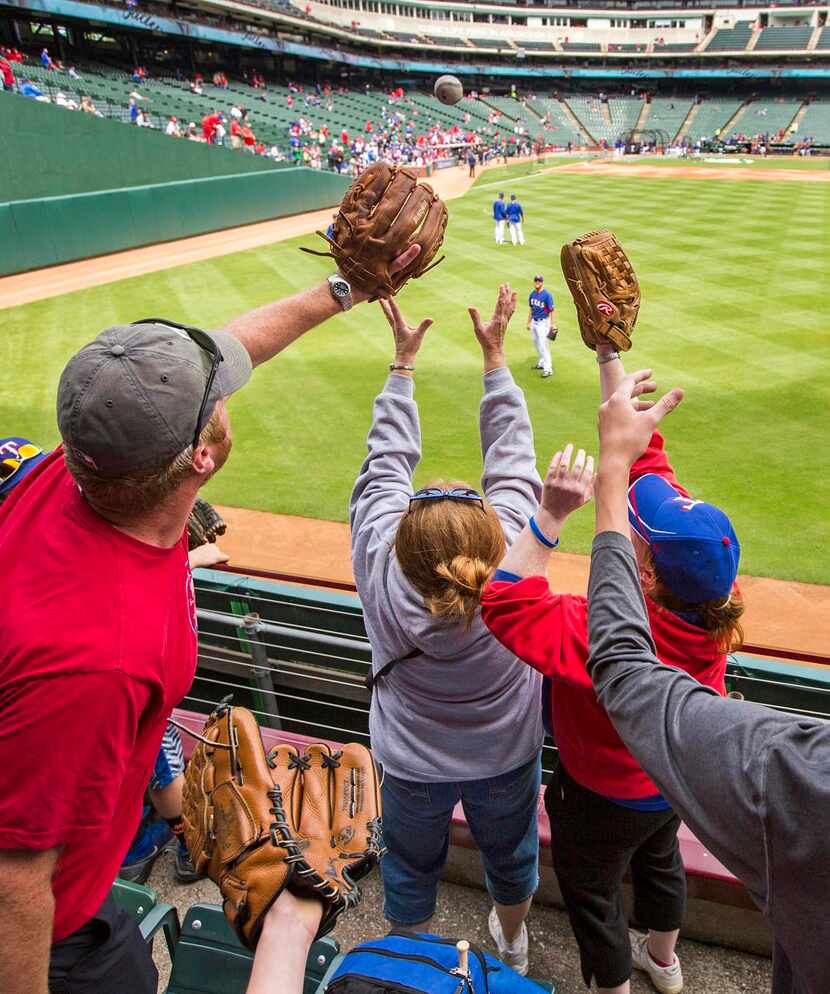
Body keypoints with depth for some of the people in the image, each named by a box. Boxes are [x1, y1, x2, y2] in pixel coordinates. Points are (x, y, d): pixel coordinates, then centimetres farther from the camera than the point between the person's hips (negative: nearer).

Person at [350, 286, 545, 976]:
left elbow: (387, 461, -19)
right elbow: (512, 456, -20)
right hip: (508, 758, 1)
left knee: (411, 867, 27)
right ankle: (512, 944, 60)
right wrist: (495, 353, -11)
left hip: (412, 768, -1)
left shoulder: (381, 568, -34)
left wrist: (404, 360, -10)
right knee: (511, 853, 30)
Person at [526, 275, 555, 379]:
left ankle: (548, 368, -11)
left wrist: (552, 324, -22)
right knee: (536, 343, 18)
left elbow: (552, 310, -16)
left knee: (543, 345, -12)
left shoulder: (547, 294, -15)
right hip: (534, 322, 8)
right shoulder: (532, 294, 6)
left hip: (543, 322, -8)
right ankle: (542, 362, 35)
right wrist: (529, 322, 18)